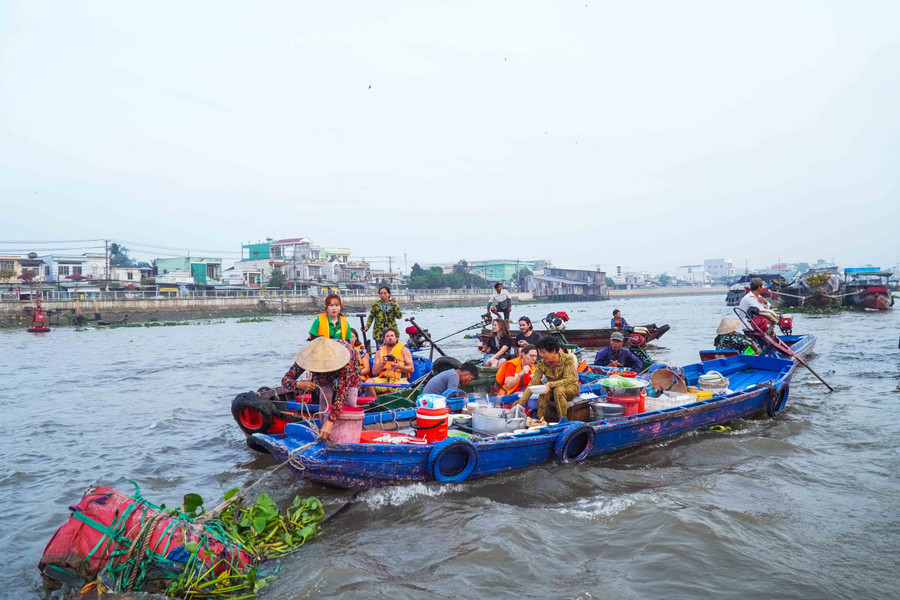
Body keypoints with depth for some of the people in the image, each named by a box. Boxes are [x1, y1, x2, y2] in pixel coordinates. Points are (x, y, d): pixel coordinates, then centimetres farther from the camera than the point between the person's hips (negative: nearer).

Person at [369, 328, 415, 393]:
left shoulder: (403, 350, 6)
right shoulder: (379, 352, 15)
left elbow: (411, 369, 0)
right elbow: (374, 372, 8)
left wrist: (399, 366, -17)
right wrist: (382, 364, -10)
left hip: (398, 380, -3)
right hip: (382, 380, 3)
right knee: (369, 382, -25)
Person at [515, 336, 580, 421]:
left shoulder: (567, 359, -20)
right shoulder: (542, 364, -12)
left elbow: (568, 380, -27)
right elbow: (533, 383, -16)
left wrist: (550, 384, -44)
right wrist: (520, 403, -25)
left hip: (571, 387, -3)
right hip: (553, 389, 3)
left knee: (558, 389, -35)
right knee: (544, 391, -31)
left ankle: (563, 420, -27)